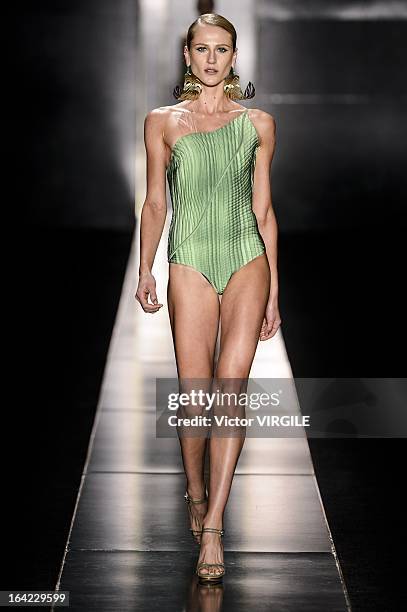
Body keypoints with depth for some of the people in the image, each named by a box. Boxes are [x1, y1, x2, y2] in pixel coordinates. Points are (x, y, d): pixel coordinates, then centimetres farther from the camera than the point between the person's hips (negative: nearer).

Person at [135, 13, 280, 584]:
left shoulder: (258, 123, 9)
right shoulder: (163, 122, 8)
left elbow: (263, 209, 11)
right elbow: (155, 203, 10)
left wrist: (273, 291, 10)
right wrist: (145, 271, -3)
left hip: (247, 260, 0)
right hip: (190, 264, 0)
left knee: (231, 387, -11)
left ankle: (212, 527, -10)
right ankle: (196, 492, 27)